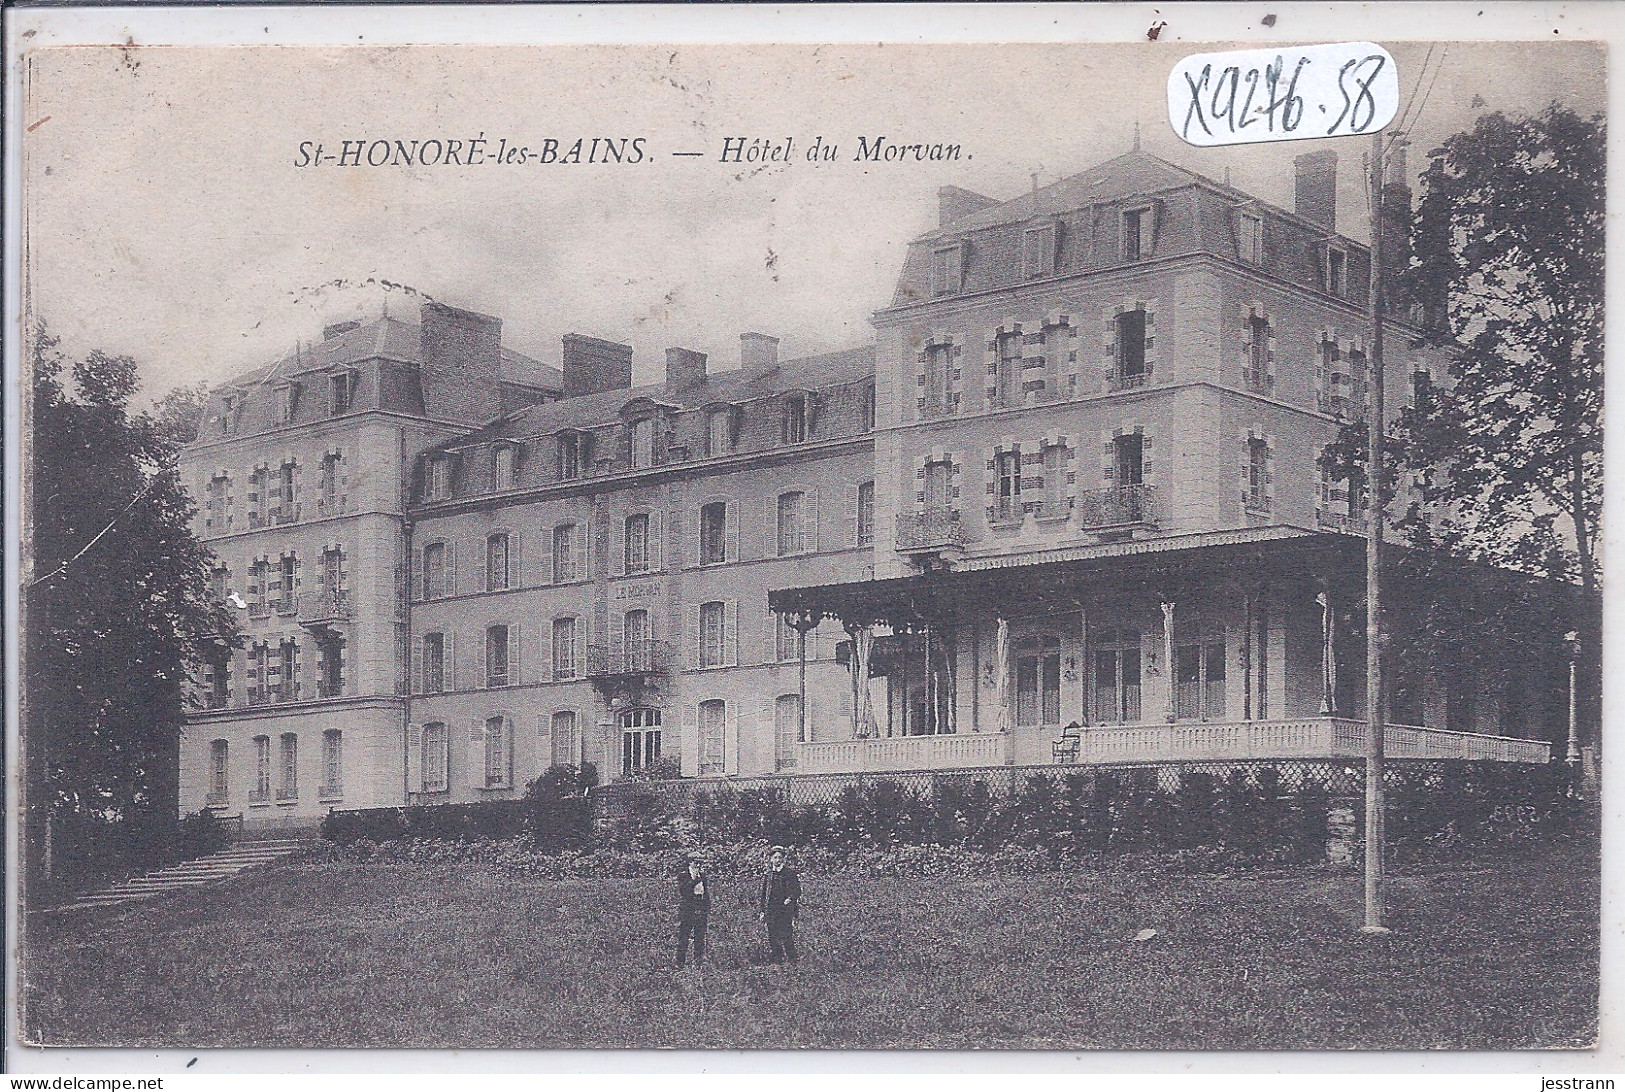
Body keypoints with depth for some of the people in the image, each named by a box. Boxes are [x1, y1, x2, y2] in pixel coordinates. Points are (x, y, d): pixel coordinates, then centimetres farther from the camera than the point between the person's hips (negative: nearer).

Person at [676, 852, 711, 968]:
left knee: (700, 939, 4)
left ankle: (698, 963, 9)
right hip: (686, 912, -4)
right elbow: (683, 891, -16)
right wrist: (695, 879, -17)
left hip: (701, 913, 5)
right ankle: (681, 963, 2)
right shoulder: (682, 876, -1)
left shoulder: (705, 877, 15)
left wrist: (708, 912, 13)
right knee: (683, 939, -3)